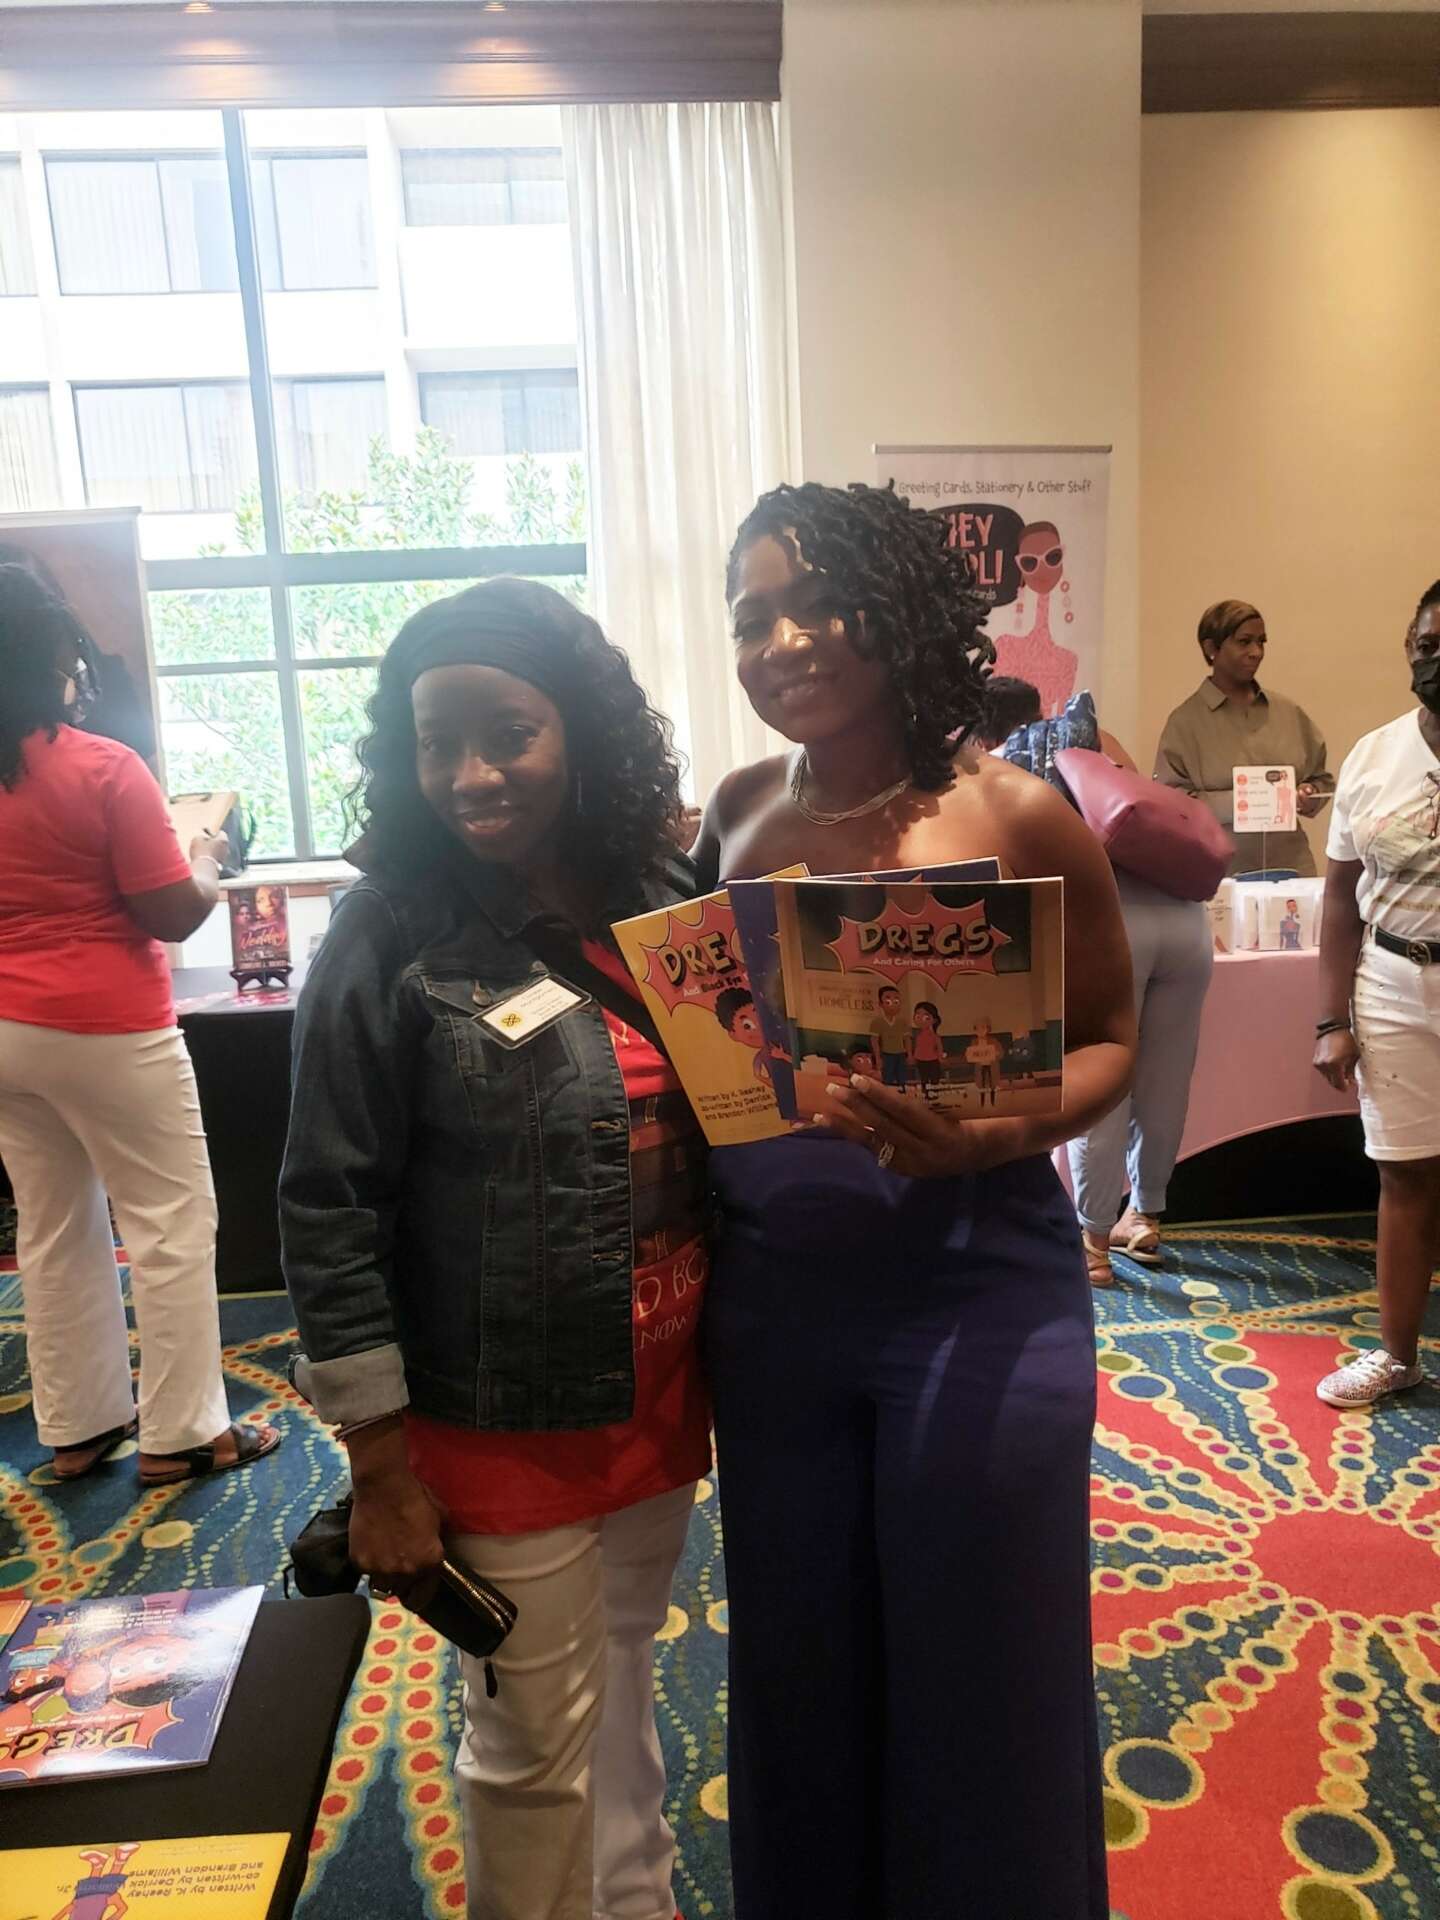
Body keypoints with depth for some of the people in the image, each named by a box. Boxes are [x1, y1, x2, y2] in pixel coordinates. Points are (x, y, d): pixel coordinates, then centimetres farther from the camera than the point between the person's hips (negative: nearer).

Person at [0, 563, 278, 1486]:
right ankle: (181, 1432, 13)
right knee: (172, 1225, 5)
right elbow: (173, 915, -15)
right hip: (105, 1031, -7)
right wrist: (208, 861, 3)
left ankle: (77, 1426, 27)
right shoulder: (105, 768, -16)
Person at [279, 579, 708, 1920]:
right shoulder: (393, 934, -15)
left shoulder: (665, 900, -2)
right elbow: (327, 1212, -13)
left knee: (620, 1690, 26)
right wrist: (380, 1466, -10)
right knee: (537, 1739, 13)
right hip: (500, 1426, -5)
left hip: (661, 1395, 5)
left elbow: (726, 1130, 6)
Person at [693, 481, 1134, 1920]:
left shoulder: (1014, 813, -9)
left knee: (980, 1672, 14)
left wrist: (987, 1137, -21)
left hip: (977, 1294, -3)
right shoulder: (738, 810, 2)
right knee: (799, 1665, 21)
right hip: (769, 1300, 4)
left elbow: (1104, 1039, -4)